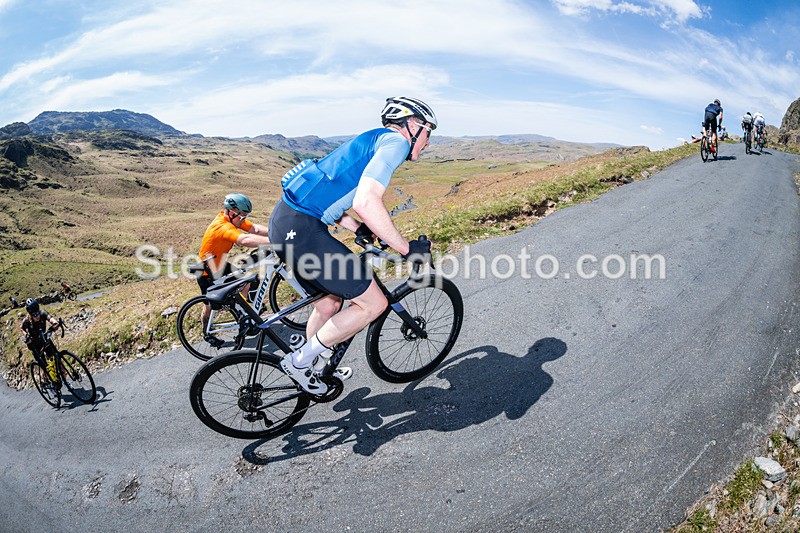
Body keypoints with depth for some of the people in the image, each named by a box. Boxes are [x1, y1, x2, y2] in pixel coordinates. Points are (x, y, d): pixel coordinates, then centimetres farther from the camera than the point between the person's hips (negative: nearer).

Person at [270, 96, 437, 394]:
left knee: (332, 298, 24)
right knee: (373, 303, -2)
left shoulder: (372, 142, 25)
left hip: (285, 220, 11)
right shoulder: (396, 140, -5)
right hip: (301, 228, -11)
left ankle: (314, 369, 42)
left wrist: (358, 228, 23)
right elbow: (366, 202, -23)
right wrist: (406, 248, -14)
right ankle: (301, 360, 10)